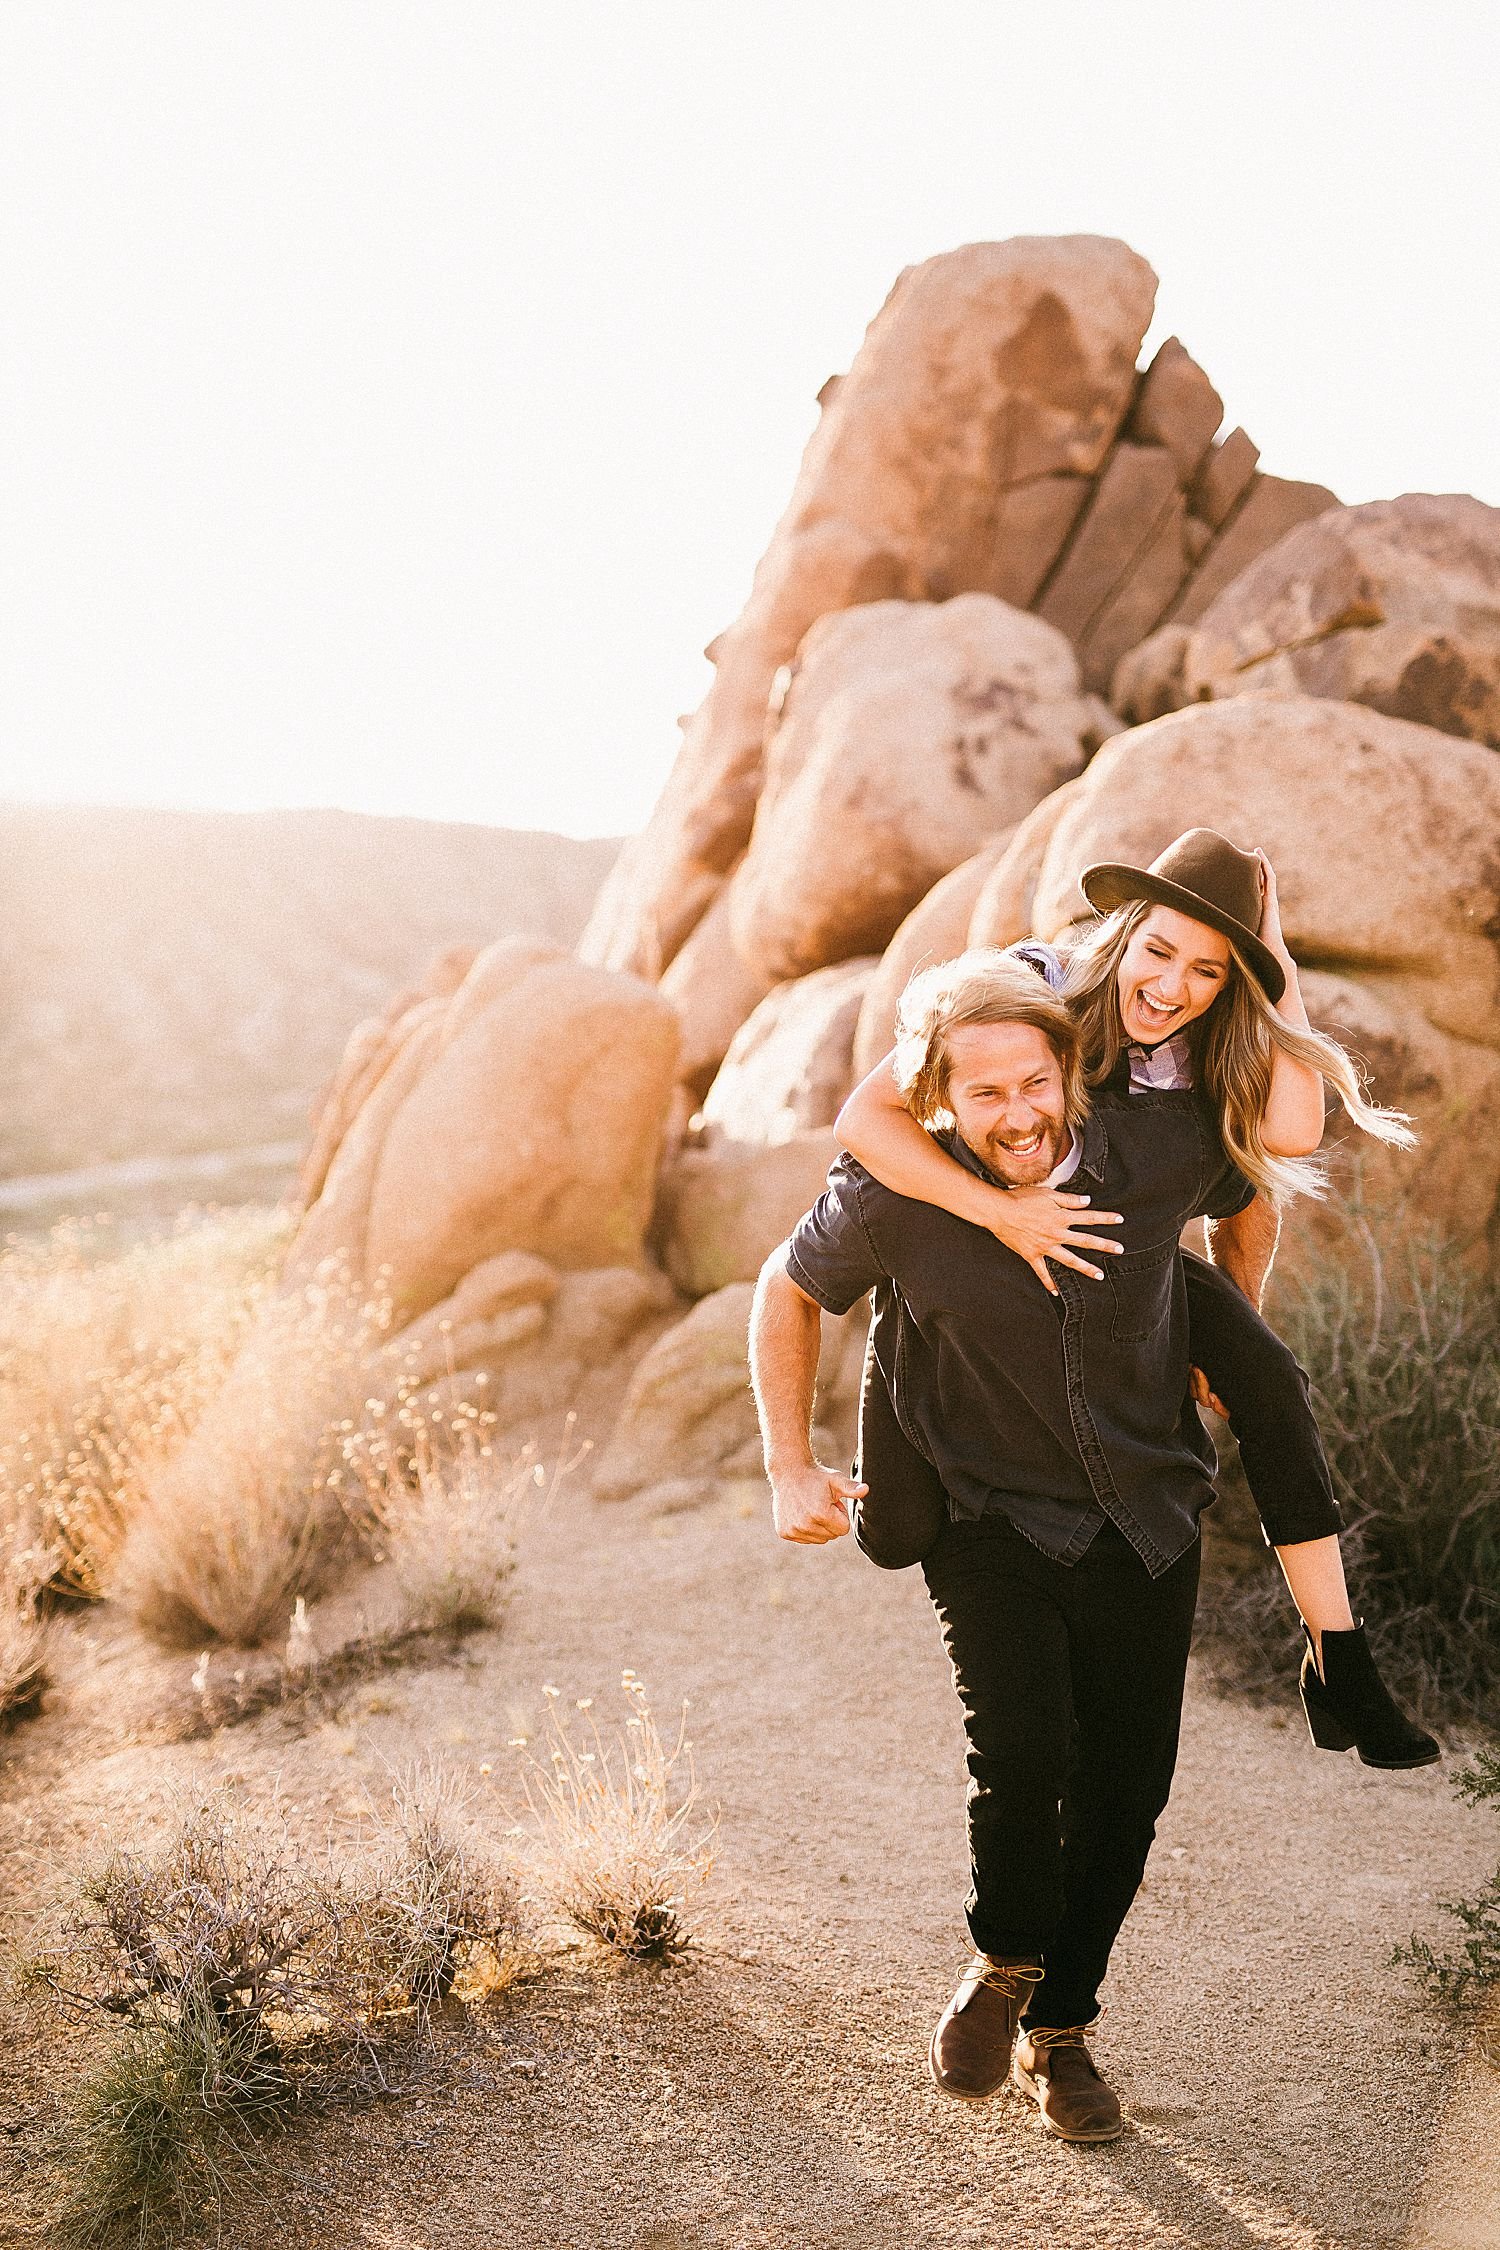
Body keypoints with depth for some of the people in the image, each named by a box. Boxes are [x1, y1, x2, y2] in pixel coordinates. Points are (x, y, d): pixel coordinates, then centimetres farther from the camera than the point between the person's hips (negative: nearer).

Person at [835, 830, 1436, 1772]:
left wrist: (1273, 957, -29)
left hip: (1103, 1251, 3)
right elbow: (866, 1117, -33)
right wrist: (1000, 1209, -45)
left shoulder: (1205, 1056, -15)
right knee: (900, 1534, -13)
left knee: (1269, 1376, -24)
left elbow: (1292, 1133, -37)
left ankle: (1339, 1663, -15)